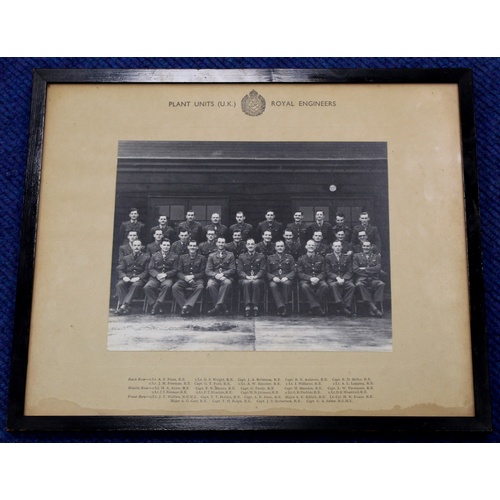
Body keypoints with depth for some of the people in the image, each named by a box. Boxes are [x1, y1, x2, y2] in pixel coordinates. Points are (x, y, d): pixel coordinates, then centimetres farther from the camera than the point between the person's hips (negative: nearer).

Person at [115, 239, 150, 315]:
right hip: (127, 279, 3)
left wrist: (138, 277, -15)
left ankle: (124, 305, -44)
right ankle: (128, 307, -36)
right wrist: (124, 277, -10)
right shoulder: (126, 258, 24)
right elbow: (120, 269, 13)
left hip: (139, 279, -3)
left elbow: (146, 271, 3)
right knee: (119, 284, -30)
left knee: (135, 285, -37)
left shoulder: (146, 258, 15)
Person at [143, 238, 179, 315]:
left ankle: (157, 304, -34)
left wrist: (165, 274, -12)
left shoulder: (174, 256, 12)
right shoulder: (155, 256, 18)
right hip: (155, 277, 2)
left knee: (167, 285, -38)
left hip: (168, 278, -2)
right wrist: (157, 275, -12)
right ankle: (155, 306, -22)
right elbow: (151, 269, 9)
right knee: (147, 287, -29)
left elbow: (175, 270, 4)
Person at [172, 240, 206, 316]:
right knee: (175, 287, -30)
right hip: (184, 279, 2)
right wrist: (185, 277, -13)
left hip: (197, 279, -2)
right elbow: (179, 272, 9)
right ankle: (186, 307, -32)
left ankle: (187, 306, -42)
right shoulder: (182, 258, 18)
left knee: (200, 287, -38)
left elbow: (203, 273, 4)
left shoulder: (202, 258, 12)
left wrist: (193, 276, -13)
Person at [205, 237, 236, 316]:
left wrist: (223, 274, -13)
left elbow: (233, 269, 5)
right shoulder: (211, 256, 19)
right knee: (210, 285, -34)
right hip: (214, 277, 1)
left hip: (226, 277, -1)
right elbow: (207, 271, 8)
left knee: (227, 283, -38)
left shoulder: (230, 255, 16)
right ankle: (223, 307, -30)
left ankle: (218, 306, -40)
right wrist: (216, 275, -14)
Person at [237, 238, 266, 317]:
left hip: (258, 279, 0)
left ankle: (255, 306, -34)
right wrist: (247, 276, -16)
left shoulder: (261, 257, 15)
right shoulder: (241, 257, 17)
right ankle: (247, 306, -38)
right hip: (244, 279, 0)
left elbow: (262, 270, 4)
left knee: (255, 283, -36)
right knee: (246, 283, -35)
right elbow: (239, 270, 4)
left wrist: (256, 276, -16)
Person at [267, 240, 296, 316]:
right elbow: (267, 272, 11)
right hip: (274, 280, 0)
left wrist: (286, 277, -13)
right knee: (272, 285, -36)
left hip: (286, 279, 0)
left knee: (287, 283, -37)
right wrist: (273, 277, -11)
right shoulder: (270, 258, 19)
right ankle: (280, 306, -41)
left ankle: (286, 306, -33)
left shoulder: (289, 257, 18)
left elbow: (293, 271, 8)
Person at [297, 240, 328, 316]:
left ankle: (313, 308, -26)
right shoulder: (301, 259, 9)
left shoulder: (320, 258, 15)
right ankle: (317, 308, -35)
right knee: (304, 286, -37)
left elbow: (323, 272, 8)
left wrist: (317, 278, -15)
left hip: (318, 280, 1)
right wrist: (310, 278, -17)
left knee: (325, 286, -32)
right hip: (306, 280, -1)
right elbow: (300, 273, 0)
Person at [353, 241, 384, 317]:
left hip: (373, 279, 1)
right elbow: (355, 269, 2)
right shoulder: (357, 256, 17)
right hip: (362, 279, -1)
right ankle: (374, 308, -36)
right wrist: (370, 271, -4)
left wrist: (364, 269, -6)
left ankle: (373, 308, -29)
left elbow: (377, 268, 1)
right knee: (359, 284, -36)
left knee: (381, 284, -32)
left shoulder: (376, 256, 19)